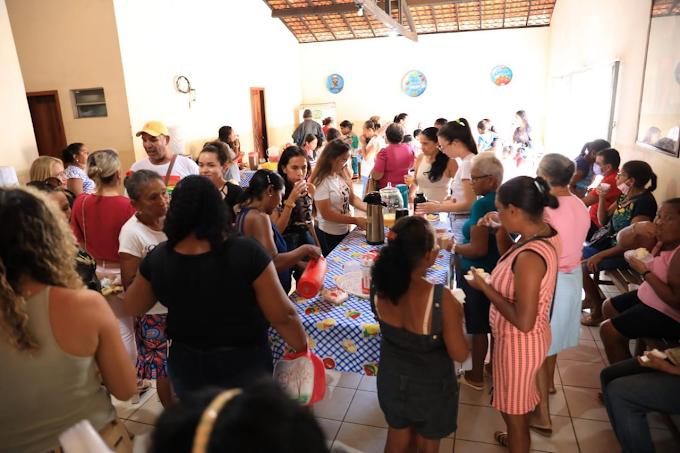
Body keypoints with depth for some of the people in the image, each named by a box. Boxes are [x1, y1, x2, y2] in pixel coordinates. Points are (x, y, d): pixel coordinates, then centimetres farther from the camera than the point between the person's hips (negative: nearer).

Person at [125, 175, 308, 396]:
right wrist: (303, 348, -3)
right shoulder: (247, 252, -24)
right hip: (243, 363, -2)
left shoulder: (157, 258, -14)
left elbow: (132, 308, 4)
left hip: (186, 365, 3)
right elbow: (283, 315, -20)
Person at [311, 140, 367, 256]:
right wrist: (355, 220, -21)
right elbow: (326, 214, -22)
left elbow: (352, 198, 7)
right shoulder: (322, 182, -21)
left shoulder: (341, 176, 2)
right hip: (328, 235, -7)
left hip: (344, 231, 7)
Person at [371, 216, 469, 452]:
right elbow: (459, 354, -22)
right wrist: (457, 316, -7)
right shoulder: (440, 298, -34)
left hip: (392, 379, 4)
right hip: (430, 387, -3)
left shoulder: (379, 287, -20)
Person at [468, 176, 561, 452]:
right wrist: (501, 232, -3)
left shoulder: (530, 256, -34)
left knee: (513, 411, 16)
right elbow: (511, 260, 11)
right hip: (532, 336, 9)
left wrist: (485, 287, -23)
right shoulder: (545, 232, -6)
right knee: (520, 402, 33)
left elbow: (523, 322, -31)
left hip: (519, 342, -9)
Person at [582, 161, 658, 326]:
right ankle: (589, 298, 22)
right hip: (611, 243, 10)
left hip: (626, 254, -10)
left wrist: (601, 255, -27)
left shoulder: (644, 202, -22)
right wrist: (602, 197, -3)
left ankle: (599, 309, -1)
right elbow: (603, 221, 11)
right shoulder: (625, 196, 5)